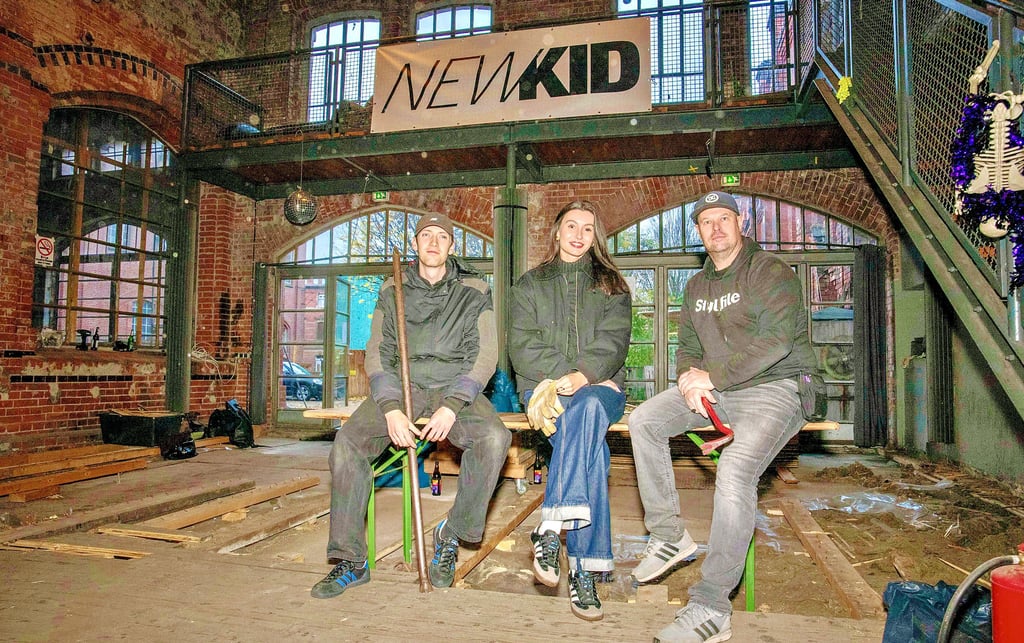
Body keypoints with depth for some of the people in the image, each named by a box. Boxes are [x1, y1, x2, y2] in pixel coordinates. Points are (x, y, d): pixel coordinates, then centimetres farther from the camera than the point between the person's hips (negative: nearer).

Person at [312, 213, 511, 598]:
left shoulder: (474, 292, 6)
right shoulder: (393, 291, 12)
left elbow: (484, 356, -1)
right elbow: (377, 354, 5)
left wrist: (451, 407, -16)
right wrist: (391, 409, -13)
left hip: (456, 388, -1)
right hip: (402, 385, 2)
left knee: (494, 437, -32)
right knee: (348, 441, -24)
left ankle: (451, 534, -11)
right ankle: (351, 561, -12)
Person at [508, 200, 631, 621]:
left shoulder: (611, 286, 17)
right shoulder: (529, 285, 17)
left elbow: (613, 341, 0)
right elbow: (522, 345, 3)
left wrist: (582, 376, -19)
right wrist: (562, 376, -14)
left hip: (600, 387, 1)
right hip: (545, 387, 0)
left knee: (587, 408, -38)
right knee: (591, 444, -34)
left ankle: (551, 529, -42)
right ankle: (582, 571, -38)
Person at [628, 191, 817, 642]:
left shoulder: (769, 271, -7)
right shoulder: (697, 286, 16)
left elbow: (776, 339, -19)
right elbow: (687, 347, 17)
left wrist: (712, 376, -20)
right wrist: (689, 378, -7)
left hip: (771, 390, -7)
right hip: (715, 391, 8)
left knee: (734, 472, -31)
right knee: (643, 421, -9)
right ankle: (669, 537, -1)